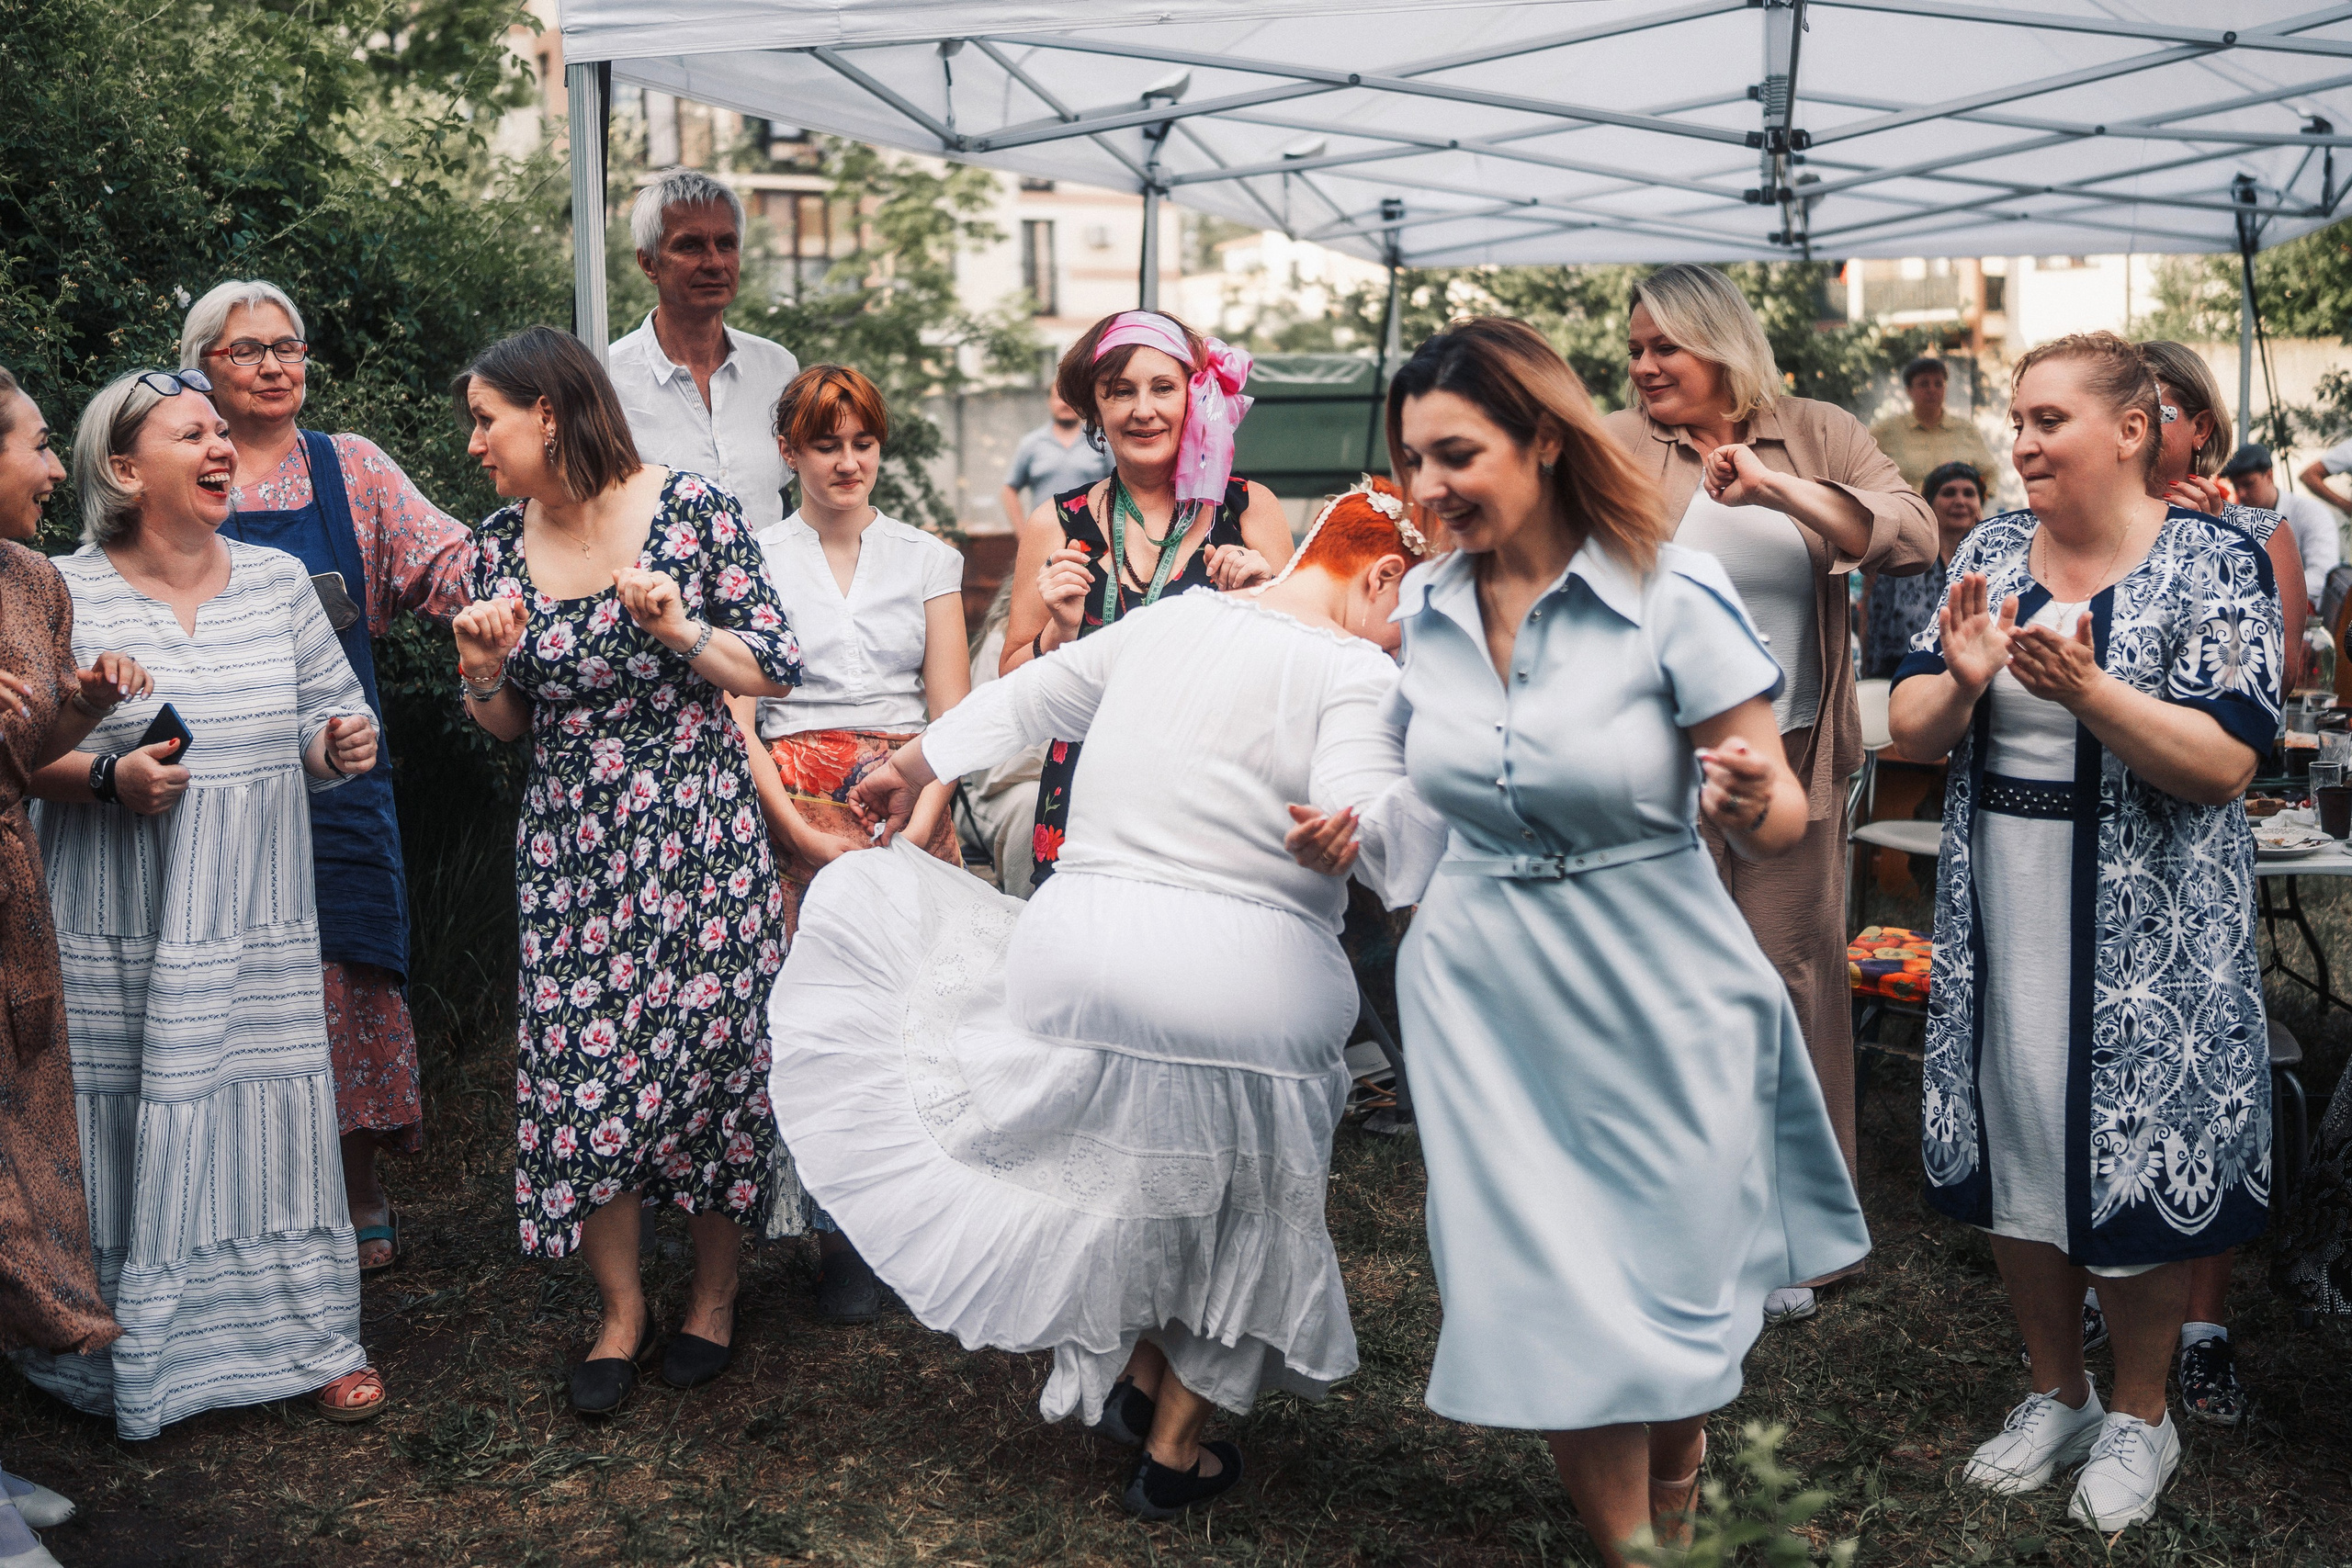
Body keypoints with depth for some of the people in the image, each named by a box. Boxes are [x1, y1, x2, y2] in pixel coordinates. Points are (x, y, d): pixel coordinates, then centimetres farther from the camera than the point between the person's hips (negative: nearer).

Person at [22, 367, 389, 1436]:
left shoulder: (278, 580, 7)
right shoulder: (64, 594, -4)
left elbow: (327, 719, 14)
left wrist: (341, 748, -8)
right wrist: (108, 778, -20)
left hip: (261, 927, 3)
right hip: (122, 936, -3)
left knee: (272, 1118, 6)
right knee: (135, 1130, 2)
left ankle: (307, 1338, 19)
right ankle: (136, 1355, 19)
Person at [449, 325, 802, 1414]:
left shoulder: (690, 509, -7)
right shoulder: (498, 545, 6)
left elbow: (777, 671, -6)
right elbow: (509, 726, 13)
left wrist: (681, 631, -21)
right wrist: (482, 671, -8)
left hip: (695, 833, -3)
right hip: (568, 848, 4)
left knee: (708, 1054, 1)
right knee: (578, 1070, 1)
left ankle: (713, 1300, 22)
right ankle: (620, 1307, 20)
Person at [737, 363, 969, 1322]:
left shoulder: (927, 559, 12)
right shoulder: (752, 561, 8)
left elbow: (953, 713, 7)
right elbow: (734, 719, 1)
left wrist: (916, 829, -7)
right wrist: (807, 835, -9)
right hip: (795, 813, -1)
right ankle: (841, 1238, 2)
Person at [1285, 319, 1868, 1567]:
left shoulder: (1672, 595, -13)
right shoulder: (1421, 607, 2)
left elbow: (1778, 821, -10)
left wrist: (1750, 801, -32)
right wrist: (1353, 838, -3)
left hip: (1654, 994, -3)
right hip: (1482, 995, 3)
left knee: (1671, 1289, 7)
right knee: (1545, 1299, 5)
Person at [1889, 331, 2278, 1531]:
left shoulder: (2214, 564, -9)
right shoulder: (1992, 552, 5)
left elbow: (2224, 763, -17)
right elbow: (1909, 730, 3)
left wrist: (2086, 691, -30)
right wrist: (1962, 678, -18)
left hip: (2146, 936, -4)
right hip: (1998, 924, 5)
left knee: (2138, 1158, 5)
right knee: (2012, 1151, 13)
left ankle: (2140, 1415, 27)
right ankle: (2055, 1394, 33)